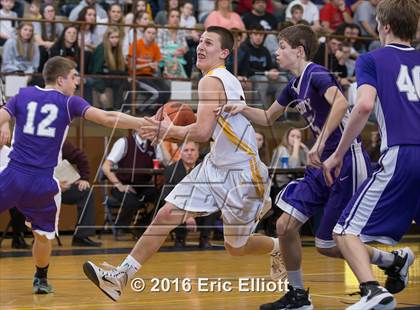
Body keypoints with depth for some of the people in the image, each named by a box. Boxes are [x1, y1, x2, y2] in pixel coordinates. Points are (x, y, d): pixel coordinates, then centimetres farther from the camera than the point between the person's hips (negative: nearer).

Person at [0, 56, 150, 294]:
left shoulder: (23, 95, 9)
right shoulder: (69, 102, 3)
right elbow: (107, 118, -6)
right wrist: (146, 124, -4)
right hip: (44, 182, -1)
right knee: (44, 233, 22)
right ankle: (41, 280, 34)